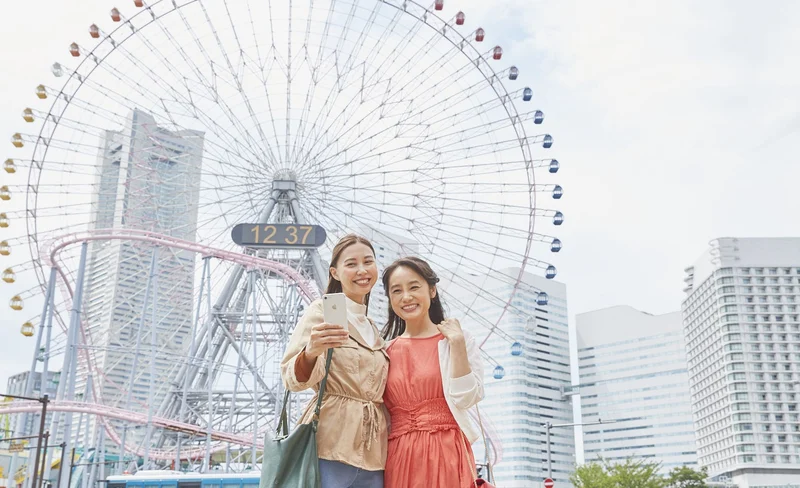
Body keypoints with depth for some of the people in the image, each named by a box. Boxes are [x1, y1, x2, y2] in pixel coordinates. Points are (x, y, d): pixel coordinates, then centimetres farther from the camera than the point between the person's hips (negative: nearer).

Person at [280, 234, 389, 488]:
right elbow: (293, 379, -13)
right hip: (331, 447, -6)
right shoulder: (323, 310, -3)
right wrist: (311, 353, -32)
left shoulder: (373, 329, 18)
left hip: (372, 453, 7)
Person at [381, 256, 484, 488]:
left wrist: (457, 343, -13)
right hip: (399, 458, 3)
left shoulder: (459, 341, 1)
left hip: (446, 454, -3)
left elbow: (465, 398, -11)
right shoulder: (386, 352, 9)